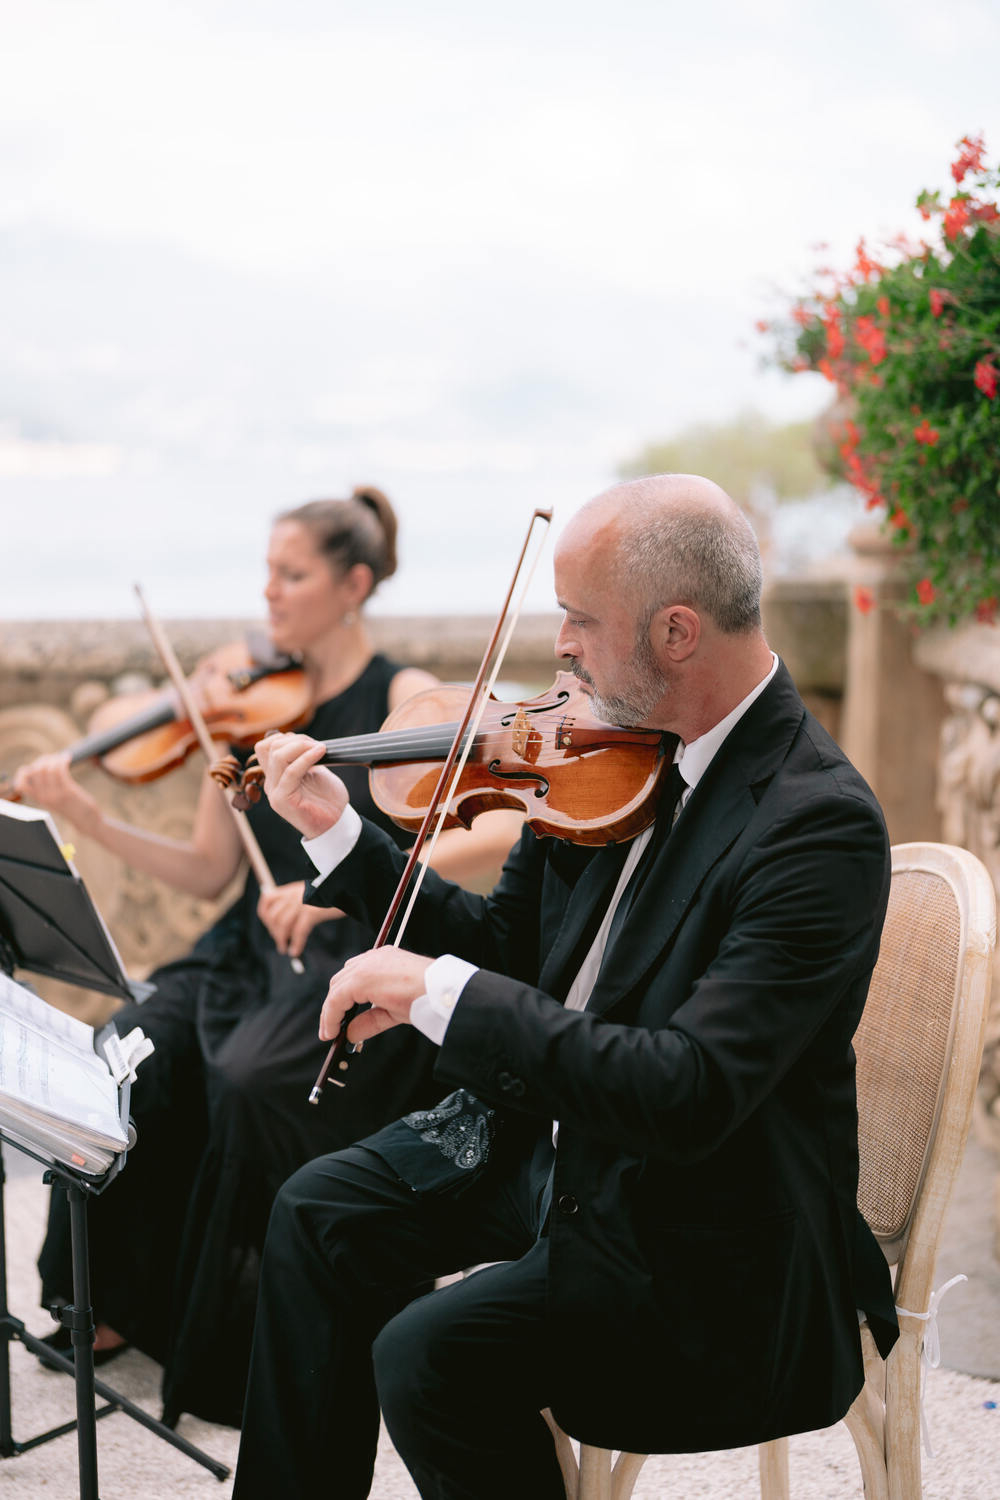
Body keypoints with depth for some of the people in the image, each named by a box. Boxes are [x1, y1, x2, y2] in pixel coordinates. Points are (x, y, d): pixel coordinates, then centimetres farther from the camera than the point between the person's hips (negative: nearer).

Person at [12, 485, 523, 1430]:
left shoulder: (405, 700, -7)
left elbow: (507, 832, -22)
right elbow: (207, 871, 8)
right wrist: (87, 820, -7)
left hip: (364, 963, -5)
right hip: (255, 951, 5)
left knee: (247, 1081, -30)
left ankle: (239, 1346, -8)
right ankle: (115, 1304, 2)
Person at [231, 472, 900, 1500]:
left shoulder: (820, 825, -27)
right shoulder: (620, 746, -3)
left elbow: (690, 1097, -33)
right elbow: (505, 946, 7)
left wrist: (442, 993, -32)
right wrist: (337, 831, 0)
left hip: (700, 1242, -8)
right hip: (551, 1134, 8)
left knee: (428, 1355, -21)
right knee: (321, 1209, 8)